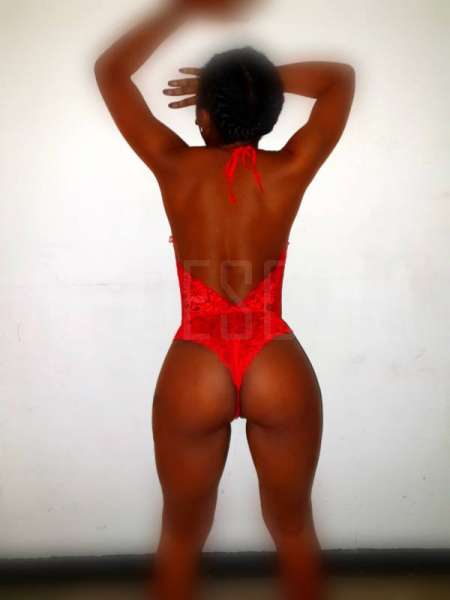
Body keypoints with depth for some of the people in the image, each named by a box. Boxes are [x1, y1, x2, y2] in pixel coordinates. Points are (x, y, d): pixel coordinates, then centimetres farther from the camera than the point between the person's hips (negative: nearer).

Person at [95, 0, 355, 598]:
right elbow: (341, 77, 11)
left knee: (182, 535, 23)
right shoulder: (289, 172, -6)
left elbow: (110, 69, 7)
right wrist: (260, 78, 5)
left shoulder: (175, 167, -7)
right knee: (294, 528, 24)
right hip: (280, 371, 1)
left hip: (194, 374, 0)